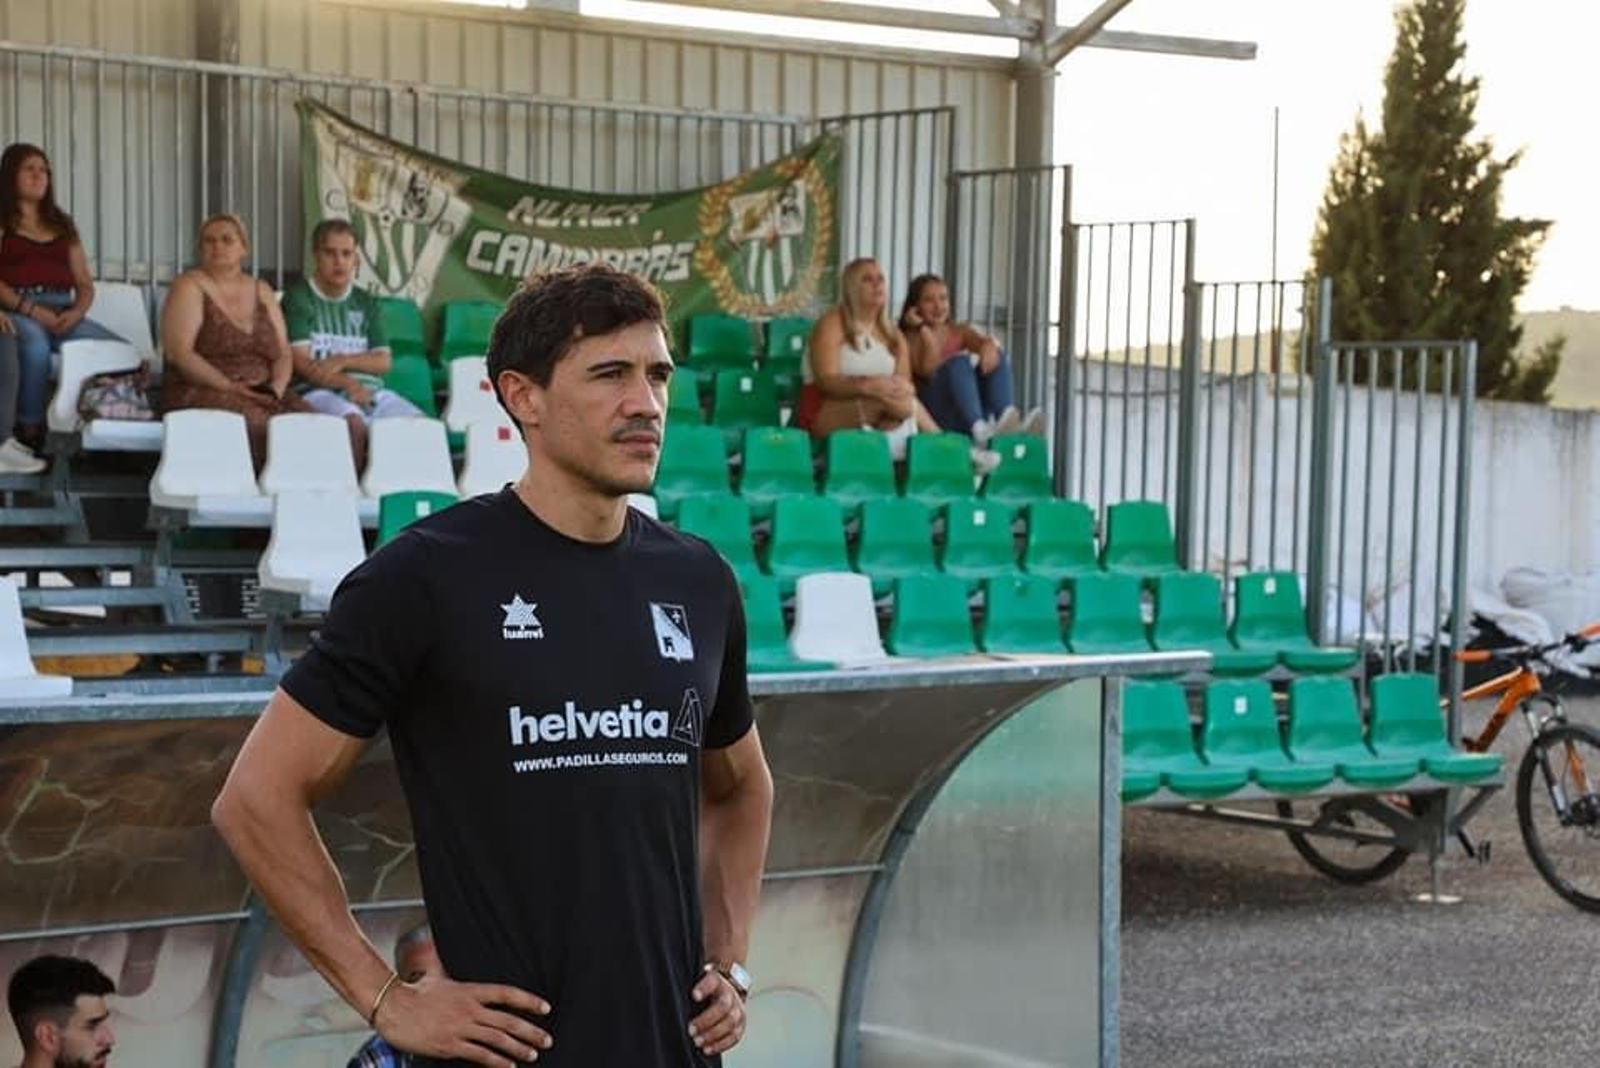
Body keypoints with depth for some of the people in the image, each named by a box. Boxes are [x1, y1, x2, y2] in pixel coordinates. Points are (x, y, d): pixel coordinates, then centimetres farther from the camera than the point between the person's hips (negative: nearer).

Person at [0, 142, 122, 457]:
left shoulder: (63, 224, 24)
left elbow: (85, 284, 18)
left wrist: (77, 312, -5)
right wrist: (32, 310, -19)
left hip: (63, 311, 5)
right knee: (35, 344, -42)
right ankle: (28, 435, -32)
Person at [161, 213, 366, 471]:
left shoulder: (261, 291, 20)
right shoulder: (190, 286, 5)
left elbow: (283, 354, 17)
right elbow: (179, 352, -7)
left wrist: (276, 388, -6)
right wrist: (231, 388, -17)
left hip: (264, 396, 4)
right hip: (203, 393, -4)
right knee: (260, 427, -38)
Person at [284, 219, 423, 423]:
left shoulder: (365, 302, 21)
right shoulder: (298, 297, 6)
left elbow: (383, 361, 12)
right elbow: (301, 363, -5)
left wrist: (342, 361, -7)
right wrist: (347, 383, -21)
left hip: (370, 390, 5)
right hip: (320, 391, -5)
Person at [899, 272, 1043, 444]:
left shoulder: (960, 332, 19)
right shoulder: (910, 339, 6)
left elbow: (984, 341, -6)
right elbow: (929, 370, -14)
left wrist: (989, 347, -29)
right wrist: (923, 328, -10)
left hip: (970, 407, 4)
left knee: (996, 357, -15)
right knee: (958, 362, -28)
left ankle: (1003, 420, -43)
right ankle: (979, 429, -55)